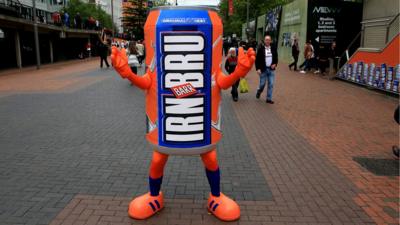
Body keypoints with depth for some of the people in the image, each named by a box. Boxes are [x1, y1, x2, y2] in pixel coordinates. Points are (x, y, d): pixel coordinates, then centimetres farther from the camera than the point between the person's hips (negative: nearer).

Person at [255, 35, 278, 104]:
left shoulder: (273, 49, 4)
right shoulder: (261, 49, -6)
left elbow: (276, 58, 13)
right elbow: (257, 60, -6)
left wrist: (275, 64, -5)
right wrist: (258, 69, -14)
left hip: (271, 69, 3)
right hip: (263, 69, -3)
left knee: (271, 85, 2)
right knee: (262, 84, 4)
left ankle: (269, 99, 11)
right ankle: (259, 91, 37)